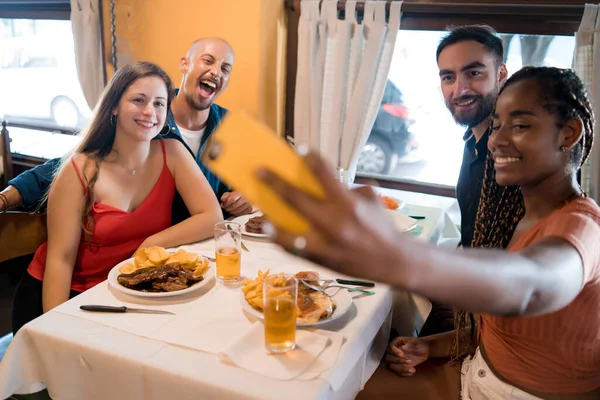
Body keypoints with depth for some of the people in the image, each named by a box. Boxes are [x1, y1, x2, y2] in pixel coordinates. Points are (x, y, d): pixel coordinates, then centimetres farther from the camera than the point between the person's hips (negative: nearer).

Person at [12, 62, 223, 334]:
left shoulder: (172, 153, -7)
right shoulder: (79, 171, -14)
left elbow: (212, 217, -13)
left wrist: (150, 245, -17)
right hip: (67, 294, -2)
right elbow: (60, 258, -14)